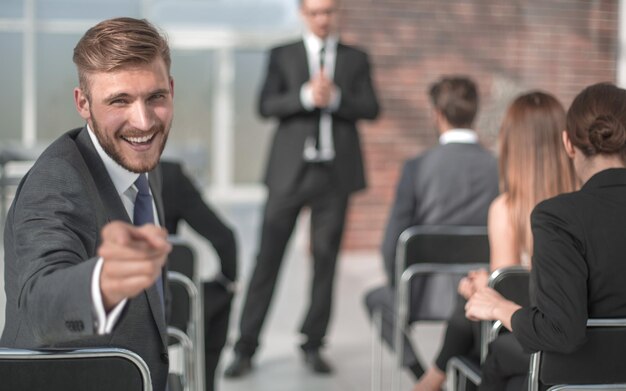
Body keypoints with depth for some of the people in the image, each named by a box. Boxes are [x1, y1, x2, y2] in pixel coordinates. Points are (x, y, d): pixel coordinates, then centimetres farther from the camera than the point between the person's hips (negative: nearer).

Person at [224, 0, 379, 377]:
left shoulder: (356, 59, 12)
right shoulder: (283, 56, 9)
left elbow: (371, 108, 1)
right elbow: (266, 106, -3)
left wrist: (335, 98, -14)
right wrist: (306, 96, -18)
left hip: (336, 173, 1)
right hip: (290, 172, -1)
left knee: (325, 259, 5)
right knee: (268, 258, -2)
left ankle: (313, 345, 16)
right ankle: (245, 349, 4)